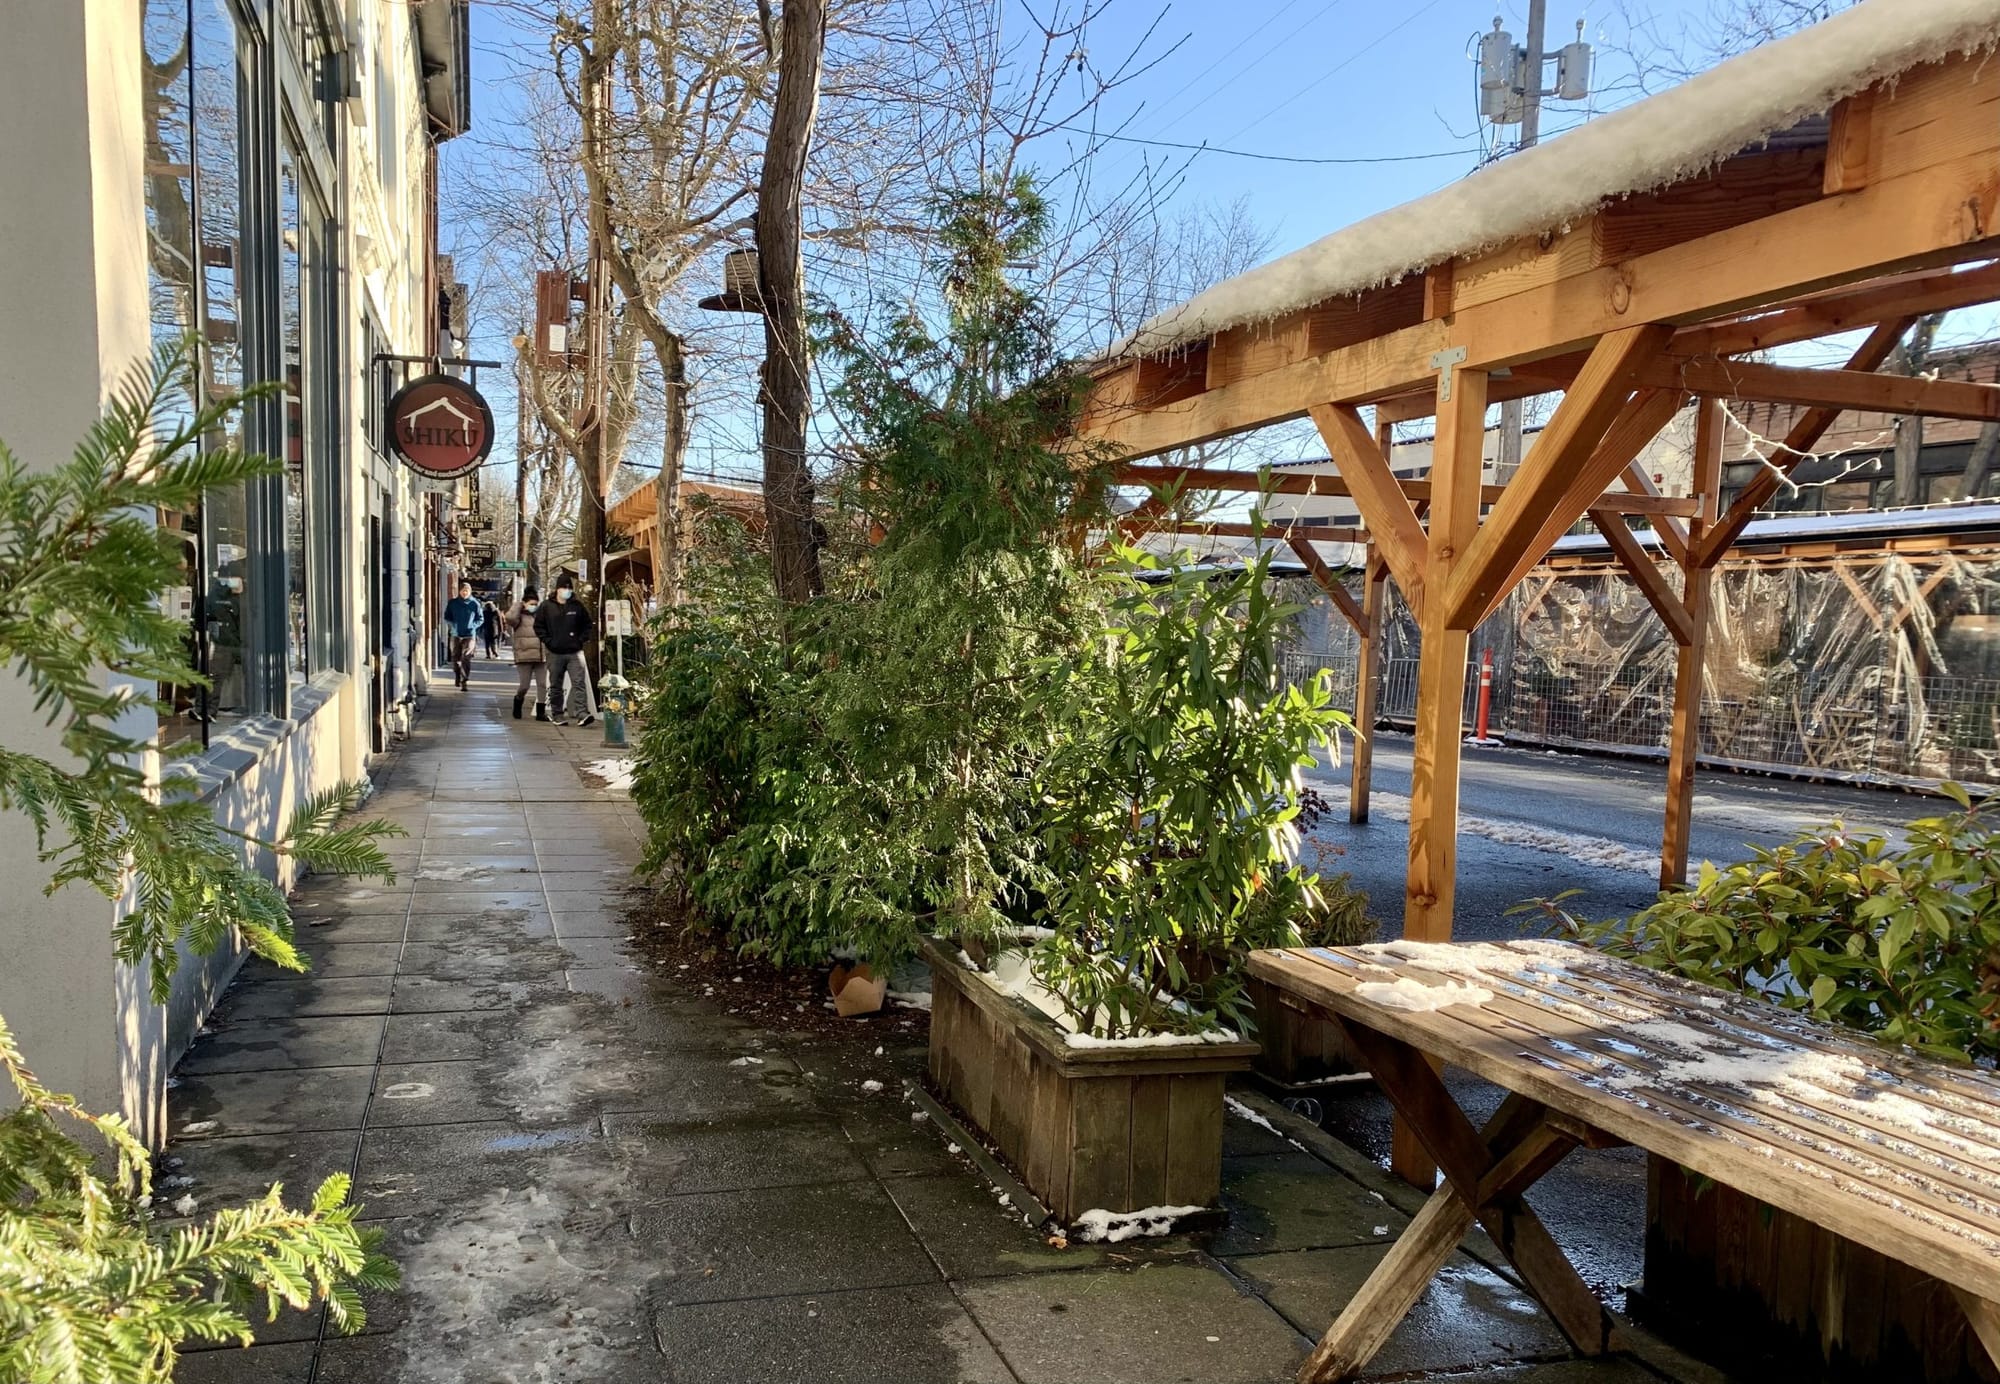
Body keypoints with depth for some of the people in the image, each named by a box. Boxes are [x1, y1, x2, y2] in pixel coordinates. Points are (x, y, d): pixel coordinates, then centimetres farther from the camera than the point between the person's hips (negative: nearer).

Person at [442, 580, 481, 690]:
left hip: (469, 635, -2)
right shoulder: (452, 603, 4)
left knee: (466, 658, -12)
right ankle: (457, 676, 35)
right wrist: (452, 624, -3)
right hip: (456, 635, 2)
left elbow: (480, 619, 9)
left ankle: (464, 681, -9)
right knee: (456, 657, 10)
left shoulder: (474, 604, 1)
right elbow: (447, 617, 13)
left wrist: (473, 626, -7)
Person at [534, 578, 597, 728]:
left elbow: (588, 625, 12)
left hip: (574, 653, -1)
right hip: (555, 653, 1)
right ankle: (557, 715, 16)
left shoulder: (578, 606, 5)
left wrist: (582, 640, 0)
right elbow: (538, 626, 7)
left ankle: (582, 714, -18)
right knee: (555, 686, 8)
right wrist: (547, 641, -3)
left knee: (579, 683, -11)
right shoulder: (547, 607, 3)